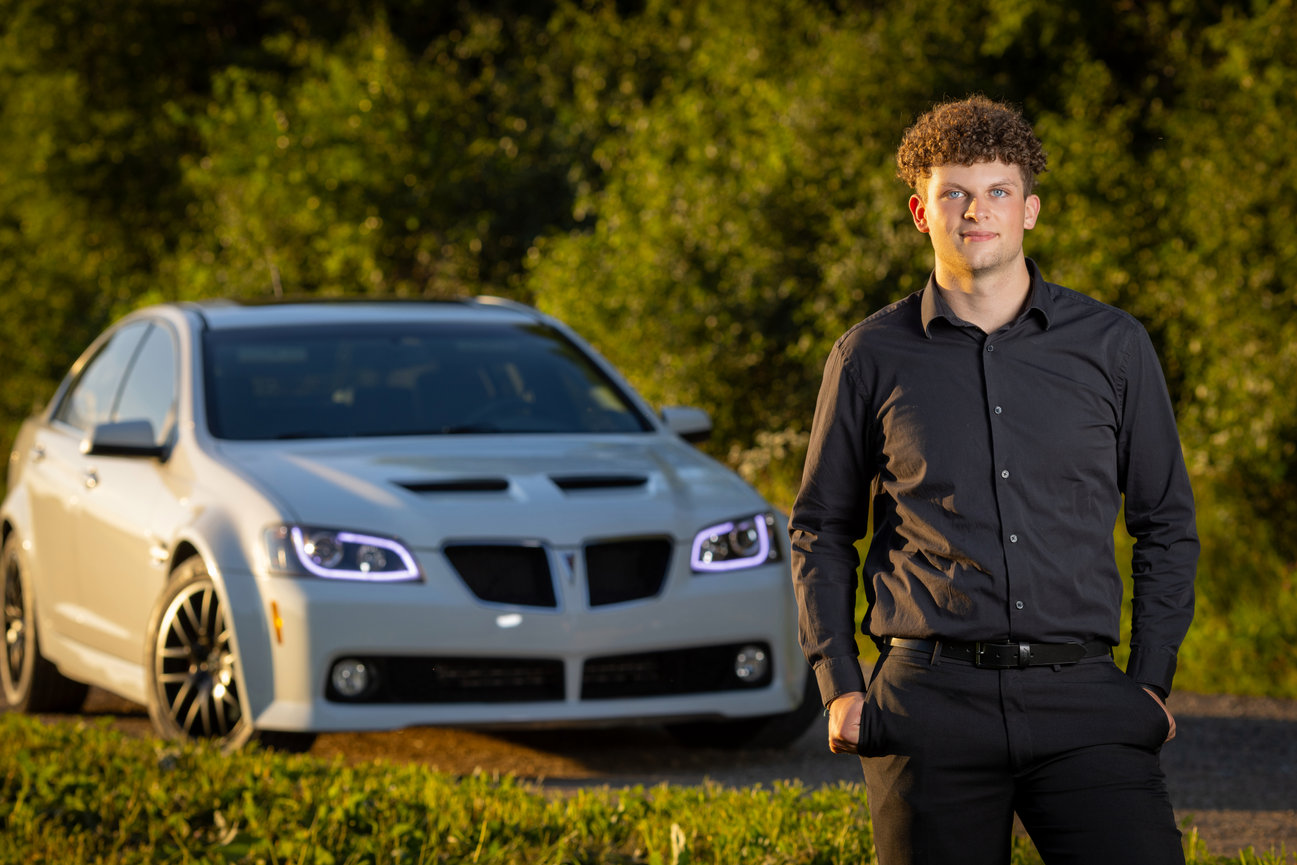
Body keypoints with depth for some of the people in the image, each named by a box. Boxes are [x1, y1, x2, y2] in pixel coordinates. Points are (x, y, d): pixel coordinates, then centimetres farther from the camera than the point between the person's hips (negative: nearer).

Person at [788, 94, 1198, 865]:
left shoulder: (1113, 346, 8)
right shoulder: (872, 358, 7)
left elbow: (1167, 525, 16)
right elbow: (821, 528, 15)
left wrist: (1153, 680, 7)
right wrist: (838, 684, 5)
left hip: (1081, 702, 0)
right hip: (930, 706, 0)